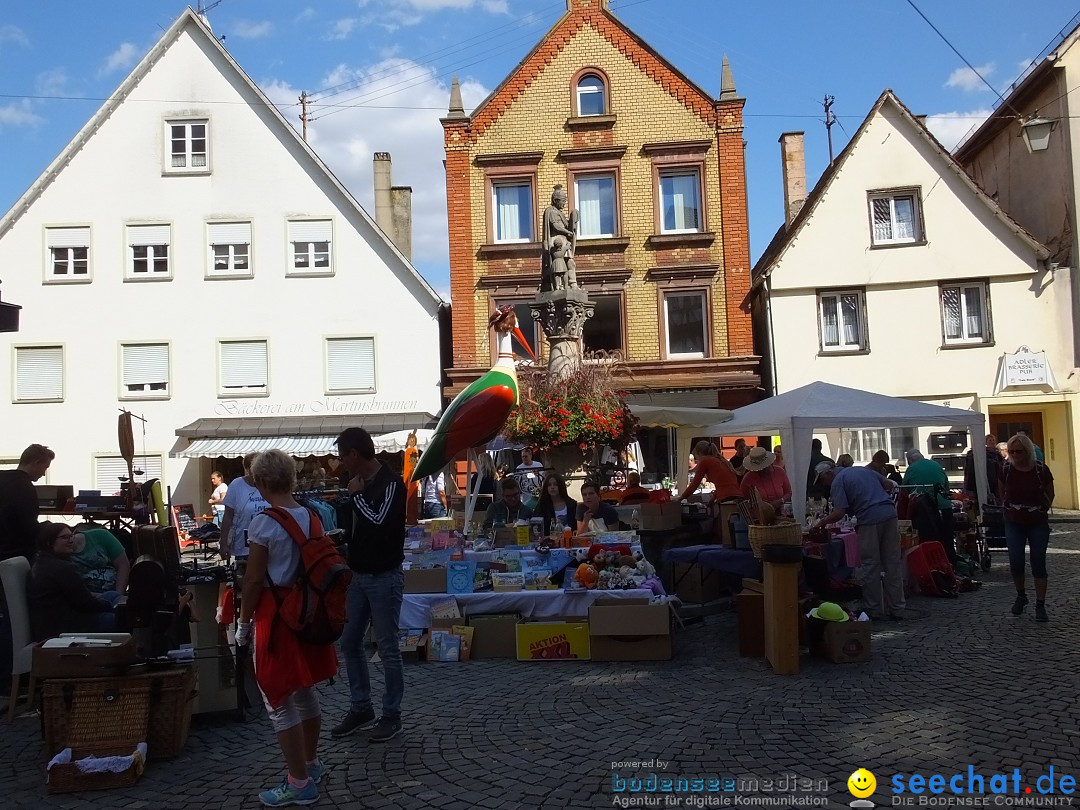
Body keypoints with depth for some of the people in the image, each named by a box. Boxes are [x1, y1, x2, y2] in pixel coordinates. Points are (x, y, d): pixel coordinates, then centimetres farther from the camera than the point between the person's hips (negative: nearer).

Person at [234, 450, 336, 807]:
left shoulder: (263, 523, -18)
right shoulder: (312, 517, 1)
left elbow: (254, 581, -14)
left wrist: (243, 622, -2)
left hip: (276, 615, -7)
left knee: (279, 702, 5)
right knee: (305, 691, 22)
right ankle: (311, 763, 37)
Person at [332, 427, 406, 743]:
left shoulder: (391, 483, -15)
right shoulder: (361, 483, 9)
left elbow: (379, 522, -29)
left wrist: (357, 494, -17)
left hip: (384, 578, -8)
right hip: (359, 576, 8)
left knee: (387, 648, 1)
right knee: (350, 643, 12)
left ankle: (391, 715, 13)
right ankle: (361, 709, 25)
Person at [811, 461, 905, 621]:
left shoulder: (837, 482, 1)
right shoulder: (863, 470, 22)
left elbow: (839, 513, -8)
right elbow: (889, 485, 22)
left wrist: (822, 522, 4)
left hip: (869, 519, -6)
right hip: (889, 513, 7)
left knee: (870, 566, 4)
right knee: (893, 564, 9)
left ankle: (874, 611, 10)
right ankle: (896, 609, 14)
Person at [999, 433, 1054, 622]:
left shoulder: (1041, 470, -11)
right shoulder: (1006, 469, -7)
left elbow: (1050, 494, 6)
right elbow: (1001, 493, 10)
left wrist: (1042, 510, 5)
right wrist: (1008, 509, 8)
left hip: (1038, 523, -1)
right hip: (1013, 523, 1)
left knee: (1038, 563, -2)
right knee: (1015, 562, -2)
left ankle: (1040, 605, 4)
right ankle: (1021, 596, 23)